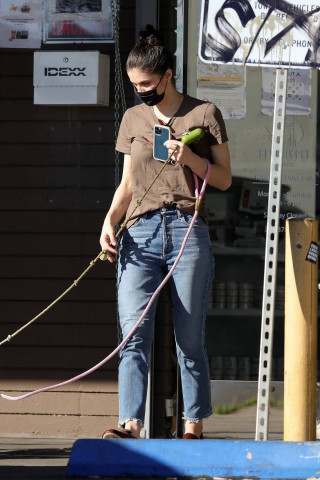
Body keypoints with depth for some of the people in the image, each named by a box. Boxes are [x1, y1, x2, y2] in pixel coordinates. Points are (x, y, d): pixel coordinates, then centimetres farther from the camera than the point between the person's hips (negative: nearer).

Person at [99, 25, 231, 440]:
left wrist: (190, 158, -11)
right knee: (134, 334, -12)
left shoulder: (204, 114, 5)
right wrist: (109, 221, 2)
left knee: (190, 339, 0)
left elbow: (224, 179, 6)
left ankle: (194, 426, 7)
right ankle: (130, 425, -19)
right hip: (140, 234, 3)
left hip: (187, 232, -3)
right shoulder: (133, 118, 16)